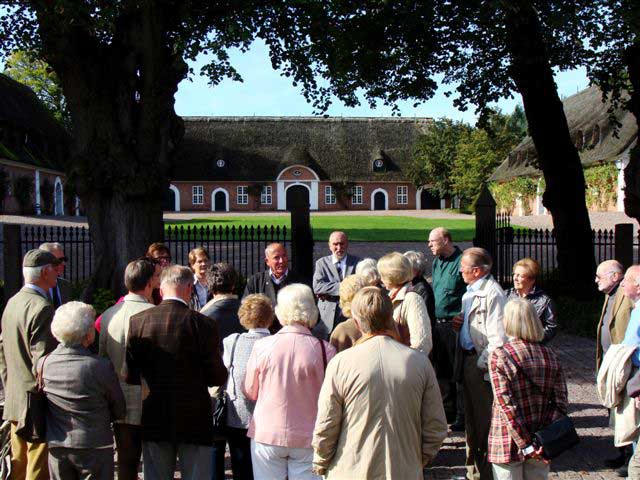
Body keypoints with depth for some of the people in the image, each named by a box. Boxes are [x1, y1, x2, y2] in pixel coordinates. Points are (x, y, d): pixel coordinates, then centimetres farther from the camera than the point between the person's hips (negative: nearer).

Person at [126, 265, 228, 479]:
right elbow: (217, 378, -10)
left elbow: (130, 376, -1)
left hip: (154, 420, 3)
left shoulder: (137, 321, -4)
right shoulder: (203, 324, -13)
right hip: (194, 421, -3)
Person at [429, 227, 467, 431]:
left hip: (455, 324, -8)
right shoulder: (437, 262, 14)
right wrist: (433, 319, 17)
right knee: (441, 370, 15)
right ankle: (448, 410, 28)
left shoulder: (462, 261, -12)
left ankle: (462, 415, 8)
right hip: (438, 323, 8)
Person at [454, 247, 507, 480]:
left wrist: (482, 363, -20)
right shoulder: (470, 291, 14)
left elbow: (498, 337, -22)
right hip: (467, 360, 10)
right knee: (471, 418, 18)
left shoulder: (492, 294, -18)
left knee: (484, 421, 0)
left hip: (482, 366, -10)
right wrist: (460, 324, 6)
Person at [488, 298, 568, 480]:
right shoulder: (550, 355, -1)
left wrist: (525, 445, -14)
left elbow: (506, 406, -18)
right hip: (542, 445, 4)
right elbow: (560, 402, -5)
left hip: (509, 444, -4)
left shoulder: (499, 356, -15)